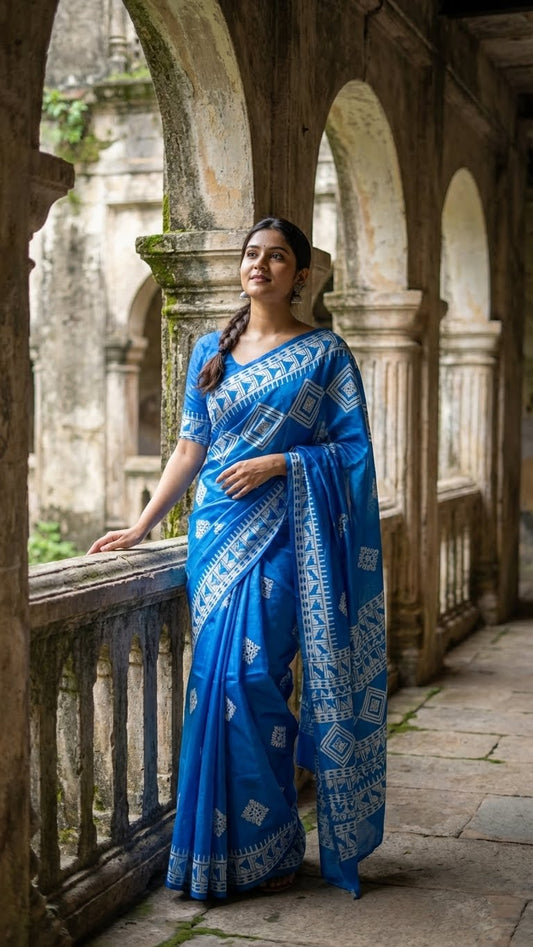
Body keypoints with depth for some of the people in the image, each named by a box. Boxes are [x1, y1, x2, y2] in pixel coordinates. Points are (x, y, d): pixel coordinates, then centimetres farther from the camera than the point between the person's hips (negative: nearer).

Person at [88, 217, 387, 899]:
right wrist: (142, 525, 8)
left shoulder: (324, 353, 2)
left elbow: (353, 447, -1)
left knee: (247, 674, -12)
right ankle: (221, 847, 17)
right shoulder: (211, 350, 14)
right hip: (217, 528, 4)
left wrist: (279, 463, -14)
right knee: (221, 677, 3)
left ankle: (266, 850, 4)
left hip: (281, 532, -4)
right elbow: (190, 448, 13)